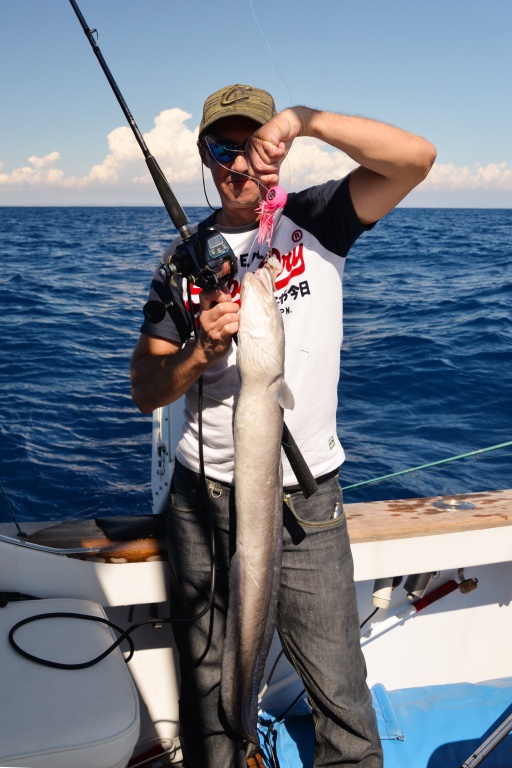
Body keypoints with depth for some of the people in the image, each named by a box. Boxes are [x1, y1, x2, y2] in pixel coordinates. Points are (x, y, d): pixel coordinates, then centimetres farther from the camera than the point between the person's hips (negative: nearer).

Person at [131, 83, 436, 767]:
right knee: (207, 687, 17)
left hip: (305, 501, -2)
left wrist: (303, 116, -25)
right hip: (202, 498, 3)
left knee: (340, 692, 5)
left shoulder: (317, 221, -1)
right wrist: (201, 352, -16)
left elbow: (416, 158, -18)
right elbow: (146, 391, 3)